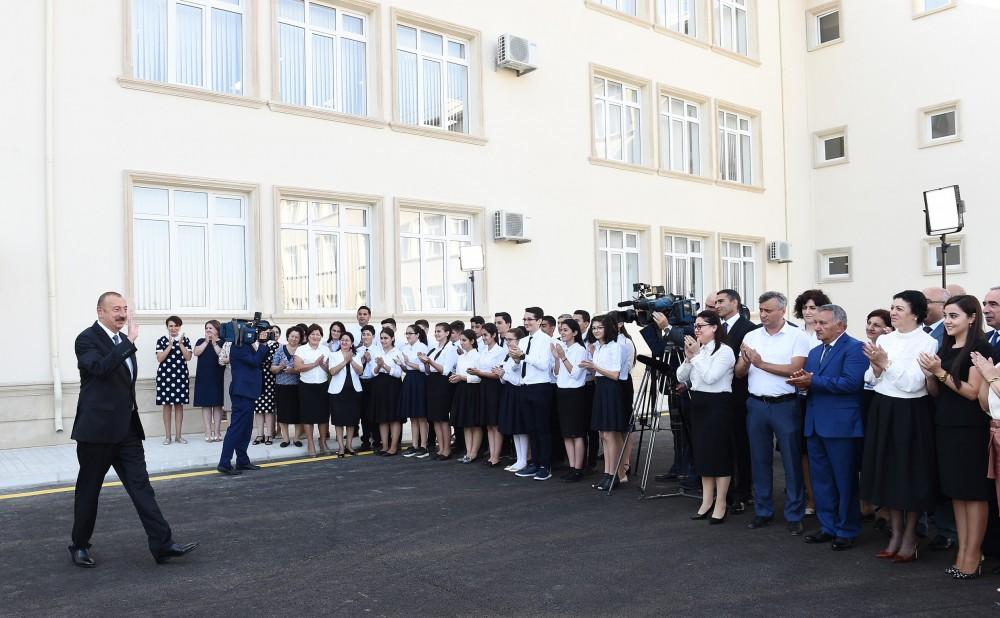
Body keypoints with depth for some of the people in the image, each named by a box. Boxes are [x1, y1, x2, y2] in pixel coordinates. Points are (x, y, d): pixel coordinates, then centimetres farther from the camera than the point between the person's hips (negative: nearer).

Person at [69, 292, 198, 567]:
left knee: (141, 486, 1)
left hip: (127, 428, 7)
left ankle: (162, 544, -2)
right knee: (88, 489, 8)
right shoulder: (87, 339, -10)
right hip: (98, 428, -6)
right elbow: (101, 368, -31)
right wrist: (129, 340, -31)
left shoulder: (123, 340, 13)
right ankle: (80, 546, 26)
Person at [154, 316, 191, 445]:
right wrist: (170, 345, -14)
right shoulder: (161, 340, 2)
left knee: (179, 405, 4)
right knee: (167, 405, 2)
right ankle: (167, 435, 9)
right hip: (165, 376, -1)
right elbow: (159, 359, -8)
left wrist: (180, 343, -12)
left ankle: (178, 435, 10)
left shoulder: (186, 340, 5)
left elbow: (188, 358, -4)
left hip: (181, 376, 1)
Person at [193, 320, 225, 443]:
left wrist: (214, 343, -11)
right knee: (206, 405, 0)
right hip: (203, 378, 1)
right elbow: (196, 352, -8)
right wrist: (206, 341, -9)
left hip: (218, 378, -1)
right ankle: (208, 433, 1)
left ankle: (217, 432, 7)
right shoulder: (201, 341, 10)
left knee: (217, 404, 2)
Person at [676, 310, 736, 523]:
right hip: (698, 404, 8)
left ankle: (720, 505, 9)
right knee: (702, 454, 12)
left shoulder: (725, 351, -11)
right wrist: (688, 356, -6)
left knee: (719, 454, 0)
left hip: (718, 405, -8)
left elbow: (710, 377, -22)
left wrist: (696, 356, -18)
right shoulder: (697, 350, 10)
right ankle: (706, 502, 22)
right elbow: (681, 377, 7)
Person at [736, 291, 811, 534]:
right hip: (756, 405, 4)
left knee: (792, 461, 3)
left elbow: (795, 369, -16)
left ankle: (794, 515, 14)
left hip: (785, 405, -4)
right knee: (760, 460, 11)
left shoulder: (797, 336, -5)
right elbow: (739, 373, 7)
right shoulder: (751, 337, 8)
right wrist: (745, 362, -14)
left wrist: (761, 363, -14)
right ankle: (763, 511, 23)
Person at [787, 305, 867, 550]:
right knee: (821, 480, 14)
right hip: (815, 424, 8)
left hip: (841, 426, -8)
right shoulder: (815, 352, 17)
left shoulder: (854, 348, -10)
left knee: (844, 481, 4)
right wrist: (803, 383, -8)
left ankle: (847, 531, 16)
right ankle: (827, 527, 26)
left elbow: (851, 382, -22)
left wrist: (813, 381, -20)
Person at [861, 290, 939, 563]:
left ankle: (910, 536, 20)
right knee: (887, 470, 11)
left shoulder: (927, 343, -9)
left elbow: (914, 383, -17)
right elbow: (870, 379, 7)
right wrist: (876, 367, -12)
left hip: (910, 413, -5)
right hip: (882, 410, 6)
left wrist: (887, 363, -19)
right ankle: (896, 533, 24)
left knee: (911, 472, 5)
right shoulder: (883, 340, 7)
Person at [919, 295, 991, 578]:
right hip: (945, 425, 7)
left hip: (969, 428, -7)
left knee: (973, 491, 0)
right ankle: (962, 551, 16)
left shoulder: (980, 348, -9)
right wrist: (930, 374, -4)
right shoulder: (945, 348, 13)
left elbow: (973, 392, -14)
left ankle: (973, 556, 6)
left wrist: (940, 372, -15)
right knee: (956, 491, 10)